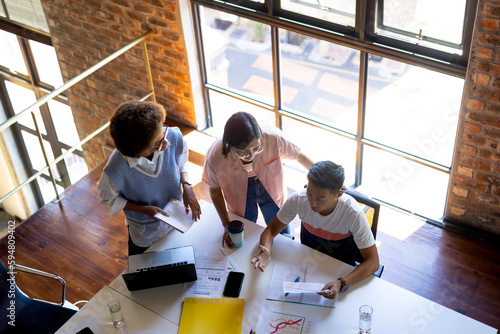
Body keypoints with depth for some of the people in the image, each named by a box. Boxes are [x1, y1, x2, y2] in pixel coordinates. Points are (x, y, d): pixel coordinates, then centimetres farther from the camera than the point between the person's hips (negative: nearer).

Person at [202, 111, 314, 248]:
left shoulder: (273, 139, -36)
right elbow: (214, 190, -14)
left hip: (270, 189, 1)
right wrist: (227, 225, -14)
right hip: (241, 196, -1)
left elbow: (299, 155, -14)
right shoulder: (215, 157, -36)